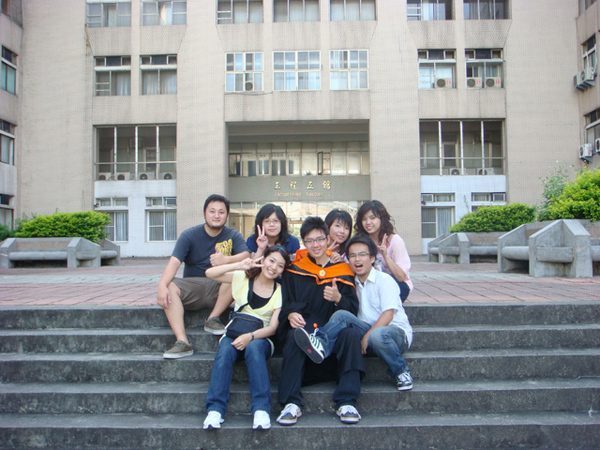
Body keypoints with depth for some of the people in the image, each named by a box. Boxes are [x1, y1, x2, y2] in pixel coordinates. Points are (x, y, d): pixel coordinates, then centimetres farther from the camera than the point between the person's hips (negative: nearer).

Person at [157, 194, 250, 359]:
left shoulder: (233, 236, 5)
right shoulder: (189, 235, 2)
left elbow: (246, 256, -13)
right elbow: (174, 262, -13)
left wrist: (226, 260, -35)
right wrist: (162, 285, -32)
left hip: (219, 289, 0)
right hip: (192, 287, 0)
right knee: (169, 288, -28)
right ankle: (182, 342, -35)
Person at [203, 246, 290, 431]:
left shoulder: (280, 292, 6)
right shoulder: (242, 279, 9)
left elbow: (272, 327, -5)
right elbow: (210, 273, -1)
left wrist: (250, 336, -23)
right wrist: (239, 265, -10)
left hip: (260, 338, -1)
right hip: (234, 334, 1)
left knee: (253, 348, -36)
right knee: (225, 351, -33)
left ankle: (261, 409, -38)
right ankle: (215, 409, -33)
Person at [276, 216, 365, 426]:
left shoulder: (342, 270, 13)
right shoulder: (294, 269, 13)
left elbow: (353, 309, 6)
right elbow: (285, 303, 7)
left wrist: (338, 298, -16)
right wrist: (291, 314, -17)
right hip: (304, 327, 0)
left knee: (351, 334, -31)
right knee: (295, 335, -34)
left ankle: (347, 402, -25)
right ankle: (291, 403, -28)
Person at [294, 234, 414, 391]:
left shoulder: (385, 280, -5)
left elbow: (388, 314, -15)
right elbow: (349, 311, 9)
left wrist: (367, 336, -22)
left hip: (398, 331, -4)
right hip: (368, 329, 4)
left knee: (378, 335, -39)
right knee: (341, 315, -18)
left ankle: (401, 373, -14)